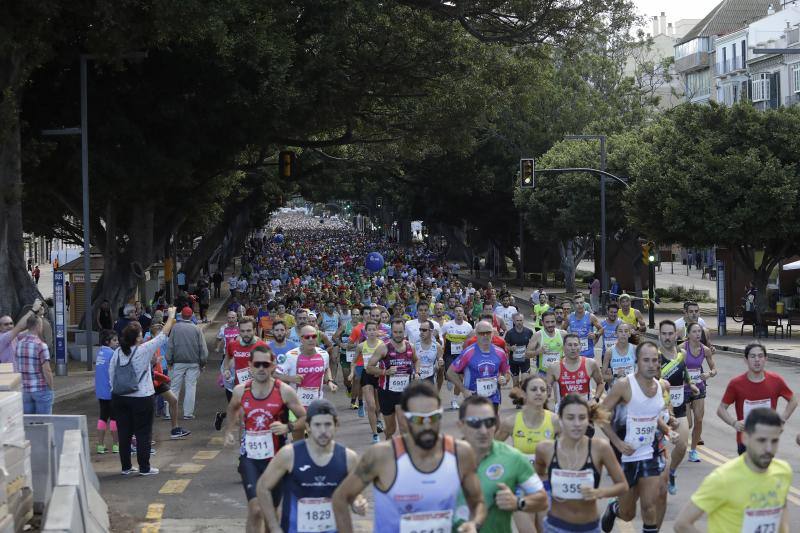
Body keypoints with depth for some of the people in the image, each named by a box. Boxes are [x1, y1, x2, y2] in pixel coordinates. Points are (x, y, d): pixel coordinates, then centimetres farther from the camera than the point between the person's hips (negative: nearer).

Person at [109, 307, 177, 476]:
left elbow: (111, 374, 5)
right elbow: (163, 335, -7)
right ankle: (144, 467, 7)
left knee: (124, 433, 10)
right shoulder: (143, 351, -14)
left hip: (119, 397, 5)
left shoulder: (117, 353, -1)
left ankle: (126, 467, 16)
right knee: (143, 433, 4)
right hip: (141, 398, -5)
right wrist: (171, 317, 4)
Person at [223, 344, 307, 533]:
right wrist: (230, 430, 11)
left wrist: (288, 427, -20)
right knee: (255, 510, -17)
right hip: (249, 457, 0)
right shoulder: (241, 391, -1)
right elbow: (232, 408, 23)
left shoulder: (284, 391, -9)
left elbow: (305, 418, -3)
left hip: (275, 457, 0)